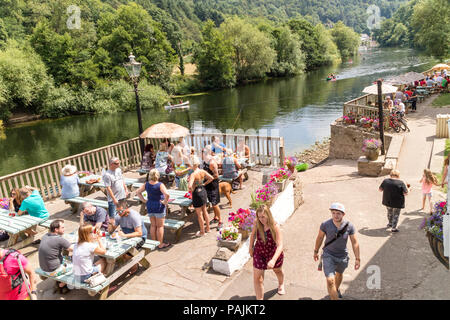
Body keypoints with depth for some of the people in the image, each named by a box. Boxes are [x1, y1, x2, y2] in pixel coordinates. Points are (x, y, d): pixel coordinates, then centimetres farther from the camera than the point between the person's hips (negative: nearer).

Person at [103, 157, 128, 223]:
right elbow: (108, 188, -19)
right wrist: (114, 199, -19)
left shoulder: (119, 170, 3)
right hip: (113, 199, -7)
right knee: (112, 217, -3)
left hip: (122, 196, 7)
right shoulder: (107, 174, -19)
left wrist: (126, 189, 16)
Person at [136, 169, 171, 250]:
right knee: (160, 226, 6)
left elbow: (138, 192, 7)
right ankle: (160, 244, 15)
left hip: (150, 207, 5)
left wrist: (144, 200, 7)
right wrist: (165, 202, -15)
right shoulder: (160, 185, -18)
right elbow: (167, 194, -31)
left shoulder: (146, 184, -2)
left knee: (153, 225, 17)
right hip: (159, 207, -5)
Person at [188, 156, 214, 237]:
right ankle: (208, 228, 35)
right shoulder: (202, 171, -4)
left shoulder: (193, 174, -24)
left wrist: (192, 191, -13)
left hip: (197, 193, -7)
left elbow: (190, 186, -34)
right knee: (204, 210, 23)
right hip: (203, 191, 7)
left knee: (199, 214, 7)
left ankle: (202, 232, 20)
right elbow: (211, 178, 3)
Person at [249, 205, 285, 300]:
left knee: (277, 270, 29)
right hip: (259, 253, 1)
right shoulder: (256, 223, -21)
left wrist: (273, 260, -47)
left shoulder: (275, 227, -31)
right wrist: (250, 248, 9)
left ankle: (281, 285, 63)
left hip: (274, 254, -1)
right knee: (257, 278, -3)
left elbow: (280, 246, -35)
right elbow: (253, 234, 1)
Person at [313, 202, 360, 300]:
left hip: (343, 256, 3)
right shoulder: (325, 224, -21)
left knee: (339, 274, 30)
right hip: (328, 255, -2)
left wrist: (357, 259, -4)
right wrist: (316, 251, 8)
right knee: (330, 280, -15)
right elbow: (319, 238, -3)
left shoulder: (349, 226, -19)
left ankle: (336, 289, 60)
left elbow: (354, 243, -7)